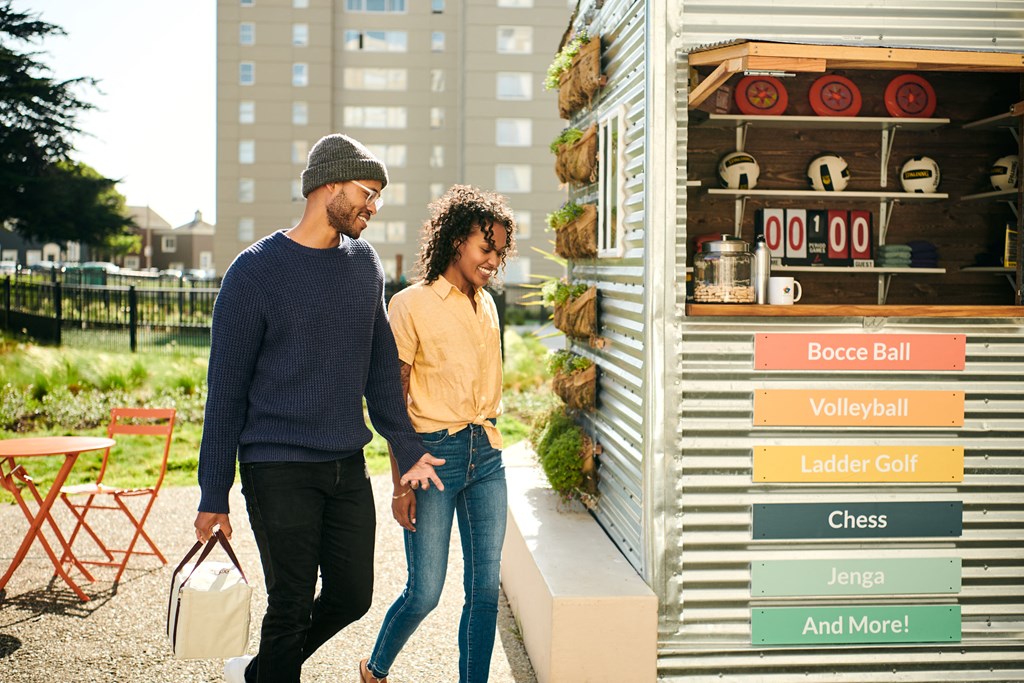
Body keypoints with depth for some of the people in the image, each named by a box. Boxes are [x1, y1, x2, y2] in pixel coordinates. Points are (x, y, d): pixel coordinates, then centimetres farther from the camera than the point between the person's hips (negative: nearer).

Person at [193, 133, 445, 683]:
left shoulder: (365, 264, 8)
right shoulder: (255, 271, -8)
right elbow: (226, 388, -5)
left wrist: (406, 447, 11)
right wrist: (214, 496, -5)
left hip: (348, 467, 6)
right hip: (278, 471, -5)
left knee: (352, 597, 11)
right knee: (291, 608, 1)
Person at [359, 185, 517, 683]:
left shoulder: (486, 304, 12)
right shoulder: (411, 304, -7)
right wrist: (401, 484, -10)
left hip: (486, 454, 6)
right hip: (434, 453, -6)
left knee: (486, 589, 4)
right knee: (425, 592, 0)